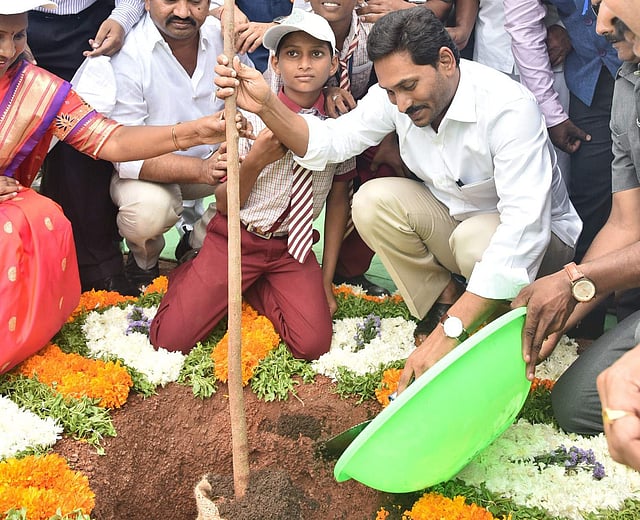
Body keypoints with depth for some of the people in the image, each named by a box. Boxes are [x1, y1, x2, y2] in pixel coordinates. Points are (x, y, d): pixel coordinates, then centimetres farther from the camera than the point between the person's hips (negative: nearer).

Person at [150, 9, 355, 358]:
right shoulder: (250, 117, -10)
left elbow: (338, 200, 6)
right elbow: (224, 205, -6)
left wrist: (327, 277, 4)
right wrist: (255, 161, -25)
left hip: (292, 248, 2)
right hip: (237, 239, -2)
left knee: (313, 345, -19)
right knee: (170, 340, -13)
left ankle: (257, 290, 10)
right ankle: (191, 278, 21)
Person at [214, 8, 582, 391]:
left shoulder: (509, 107, -32)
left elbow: (524, 228, -39)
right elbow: (332, 140, -10)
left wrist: (449, 334, -45)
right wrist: (267, 106, -33)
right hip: (453, 221, 5)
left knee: (477, 238, -37)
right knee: (373, 201, -18)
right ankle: (446, 302, -4)